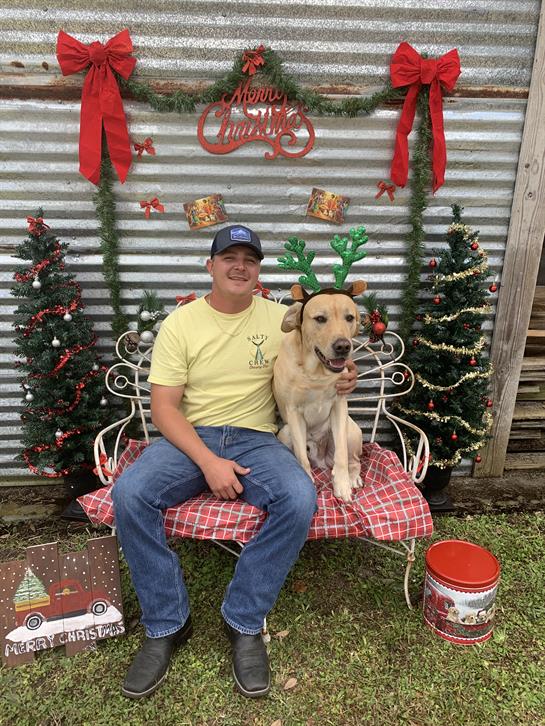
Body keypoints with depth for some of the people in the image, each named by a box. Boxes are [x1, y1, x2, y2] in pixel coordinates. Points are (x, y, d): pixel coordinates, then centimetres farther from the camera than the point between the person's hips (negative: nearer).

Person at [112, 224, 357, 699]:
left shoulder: (280, 319, 4)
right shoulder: (180, 323, -1)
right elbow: (164, 408, -5)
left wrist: (339, 380, -10)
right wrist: (208, 462, -20)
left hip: (255, 439, 1)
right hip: (190, 438, 0)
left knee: (300, 499, -28)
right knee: (128, 494, -26)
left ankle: (245, 622, -7)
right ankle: (166, 625, -4)